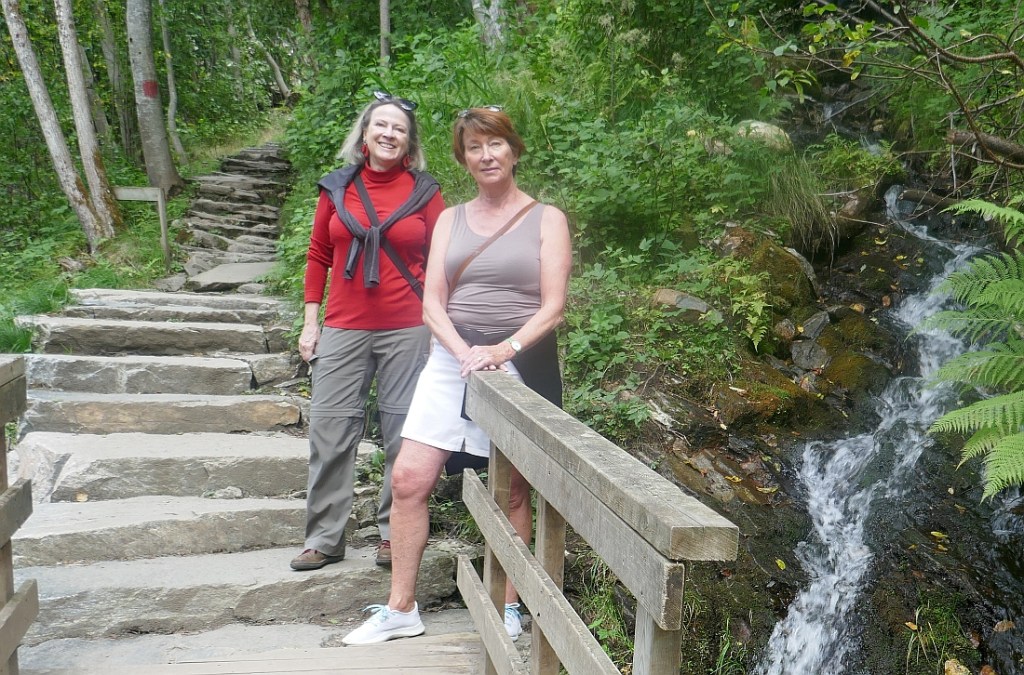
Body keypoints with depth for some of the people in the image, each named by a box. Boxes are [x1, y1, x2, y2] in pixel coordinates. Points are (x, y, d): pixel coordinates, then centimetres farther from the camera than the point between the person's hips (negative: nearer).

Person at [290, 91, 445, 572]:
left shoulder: (424, 191, 3)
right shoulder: (337, 188, 8)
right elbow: (319, 257, 11)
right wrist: (310, 323, 7)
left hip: (407, 330, -1)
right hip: (343, 329, 2)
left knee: (403, 434, 4)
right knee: (329, 431, 2)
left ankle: (394, 533, 18)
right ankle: (324, 539, 14)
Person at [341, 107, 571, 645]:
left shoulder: (546, 219, 3)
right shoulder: (450, 220, 12)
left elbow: (553, 307, -5)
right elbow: (432, 302, 4)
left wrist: (504, 349, -20)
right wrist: (465, 352, -13)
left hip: (522, 364, -3)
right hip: (452, 358, 3)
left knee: (513, 491, 5)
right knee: (409, 478, -3)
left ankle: (507, 609, 22)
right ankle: (401, 609, 11)